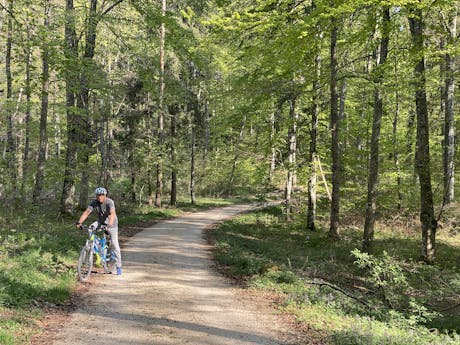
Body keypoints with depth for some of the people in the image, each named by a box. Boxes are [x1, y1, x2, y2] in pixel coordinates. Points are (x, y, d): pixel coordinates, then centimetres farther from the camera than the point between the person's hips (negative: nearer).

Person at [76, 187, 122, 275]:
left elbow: (112, 213, -40)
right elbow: (87, 212, -22)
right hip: (100, 223, 4)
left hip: (111, 224, -4)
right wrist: (79, 222, -37)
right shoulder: (94, 203, -14)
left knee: (115, 244, -9)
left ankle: (118, 266, 1)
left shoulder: (109, 202, -26)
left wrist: (110, 224, -57)